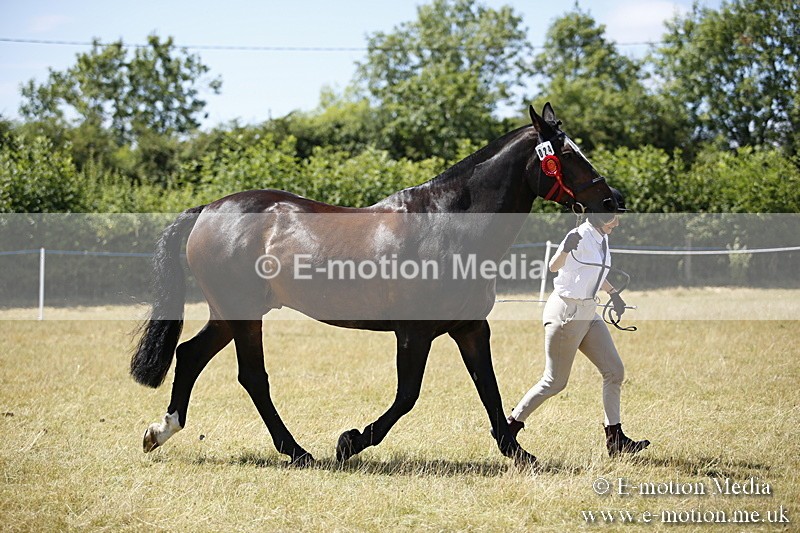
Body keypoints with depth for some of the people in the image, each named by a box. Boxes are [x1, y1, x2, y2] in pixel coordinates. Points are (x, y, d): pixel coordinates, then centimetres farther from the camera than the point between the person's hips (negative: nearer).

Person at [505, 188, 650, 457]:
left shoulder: (601, 238, 8)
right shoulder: (581, 236, -19)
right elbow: (554, 266, -37)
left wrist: (613, 293, 23)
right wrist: (565, 250, -56)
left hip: (588, 313, 9)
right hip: (565, 311, -9)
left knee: (615, 371, 3)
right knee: (555, 382, -3)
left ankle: (615, 440, 7)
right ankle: (510, 426, 11)